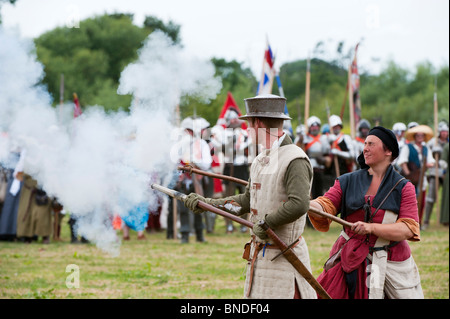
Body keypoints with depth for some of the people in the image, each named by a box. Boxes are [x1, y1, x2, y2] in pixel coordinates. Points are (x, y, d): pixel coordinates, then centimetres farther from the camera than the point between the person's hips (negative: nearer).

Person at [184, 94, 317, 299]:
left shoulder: (295, 160, -17)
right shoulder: (260, 160, 14)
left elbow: (299, 204, -29)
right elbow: (248, 201, 21)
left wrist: (266, 223, -20)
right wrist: (208, 203, 17)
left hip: (282, 256, -9)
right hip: (259, 254, 9)